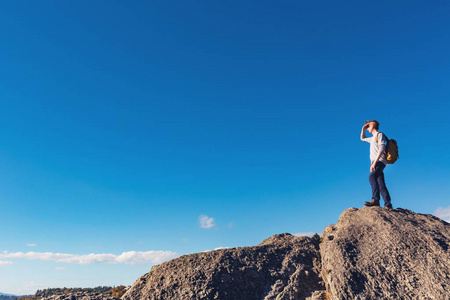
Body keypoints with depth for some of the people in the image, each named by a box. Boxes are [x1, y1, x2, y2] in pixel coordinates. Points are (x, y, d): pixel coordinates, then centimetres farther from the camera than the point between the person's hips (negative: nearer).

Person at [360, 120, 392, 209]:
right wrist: (363, 128, 32)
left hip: (379, 161, -9)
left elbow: (381, 148, -11)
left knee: (372, 176, -31)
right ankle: (388, 204, -7)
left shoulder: (380, 134, 3)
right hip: (375, 163, 9)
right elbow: (362, 138, 50)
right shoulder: (373, 138, 31)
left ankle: (375, 199, -42)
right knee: (381, 184, -1)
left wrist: (374, 162, -20)